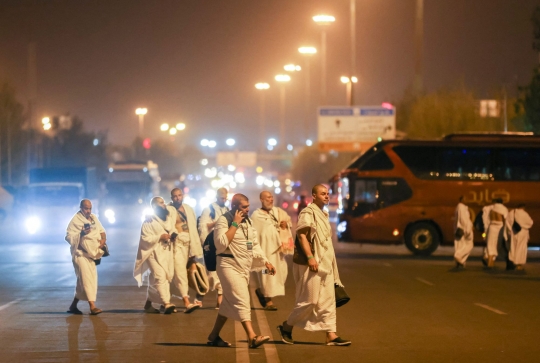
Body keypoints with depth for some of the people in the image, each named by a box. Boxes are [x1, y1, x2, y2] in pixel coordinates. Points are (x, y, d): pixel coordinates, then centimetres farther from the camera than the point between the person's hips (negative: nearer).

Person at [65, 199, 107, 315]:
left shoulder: (94, 218, 12)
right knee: (87, 278, -17)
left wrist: (103, 239, -4)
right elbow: (69, 237, -15)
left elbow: (101, 230, 17)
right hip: (80, 254, -7)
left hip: (91, 254, 7)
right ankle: (92, 306, -22)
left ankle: (73, 306, 23)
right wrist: (81, 233, -29)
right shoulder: (75, 221, -10)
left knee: (82, 281, 12)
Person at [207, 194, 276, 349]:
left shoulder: (247, 221, 13)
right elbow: (221, 243, -24)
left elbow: (254, 244, 18)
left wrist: (266, 262, 10)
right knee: (241, 302, -16)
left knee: (229, 303, 13)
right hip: (229, 265, -8)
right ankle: (252, 337, -24)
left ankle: (214, 336, 22)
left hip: (244, 267, 8)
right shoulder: (224, 220, -11)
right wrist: (235, 224, -21)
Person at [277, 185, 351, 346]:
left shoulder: (323, 214, 17)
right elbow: (301, 234, -18)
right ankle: (287, 327, 9)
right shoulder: (308, 212, -10)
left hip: (325, 263, 9)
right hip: (312, 263, -9)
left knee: (328, 301, 4)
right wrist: (310, 257, -26)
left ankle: (331, 334, 2)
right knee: (310, 300, -6)